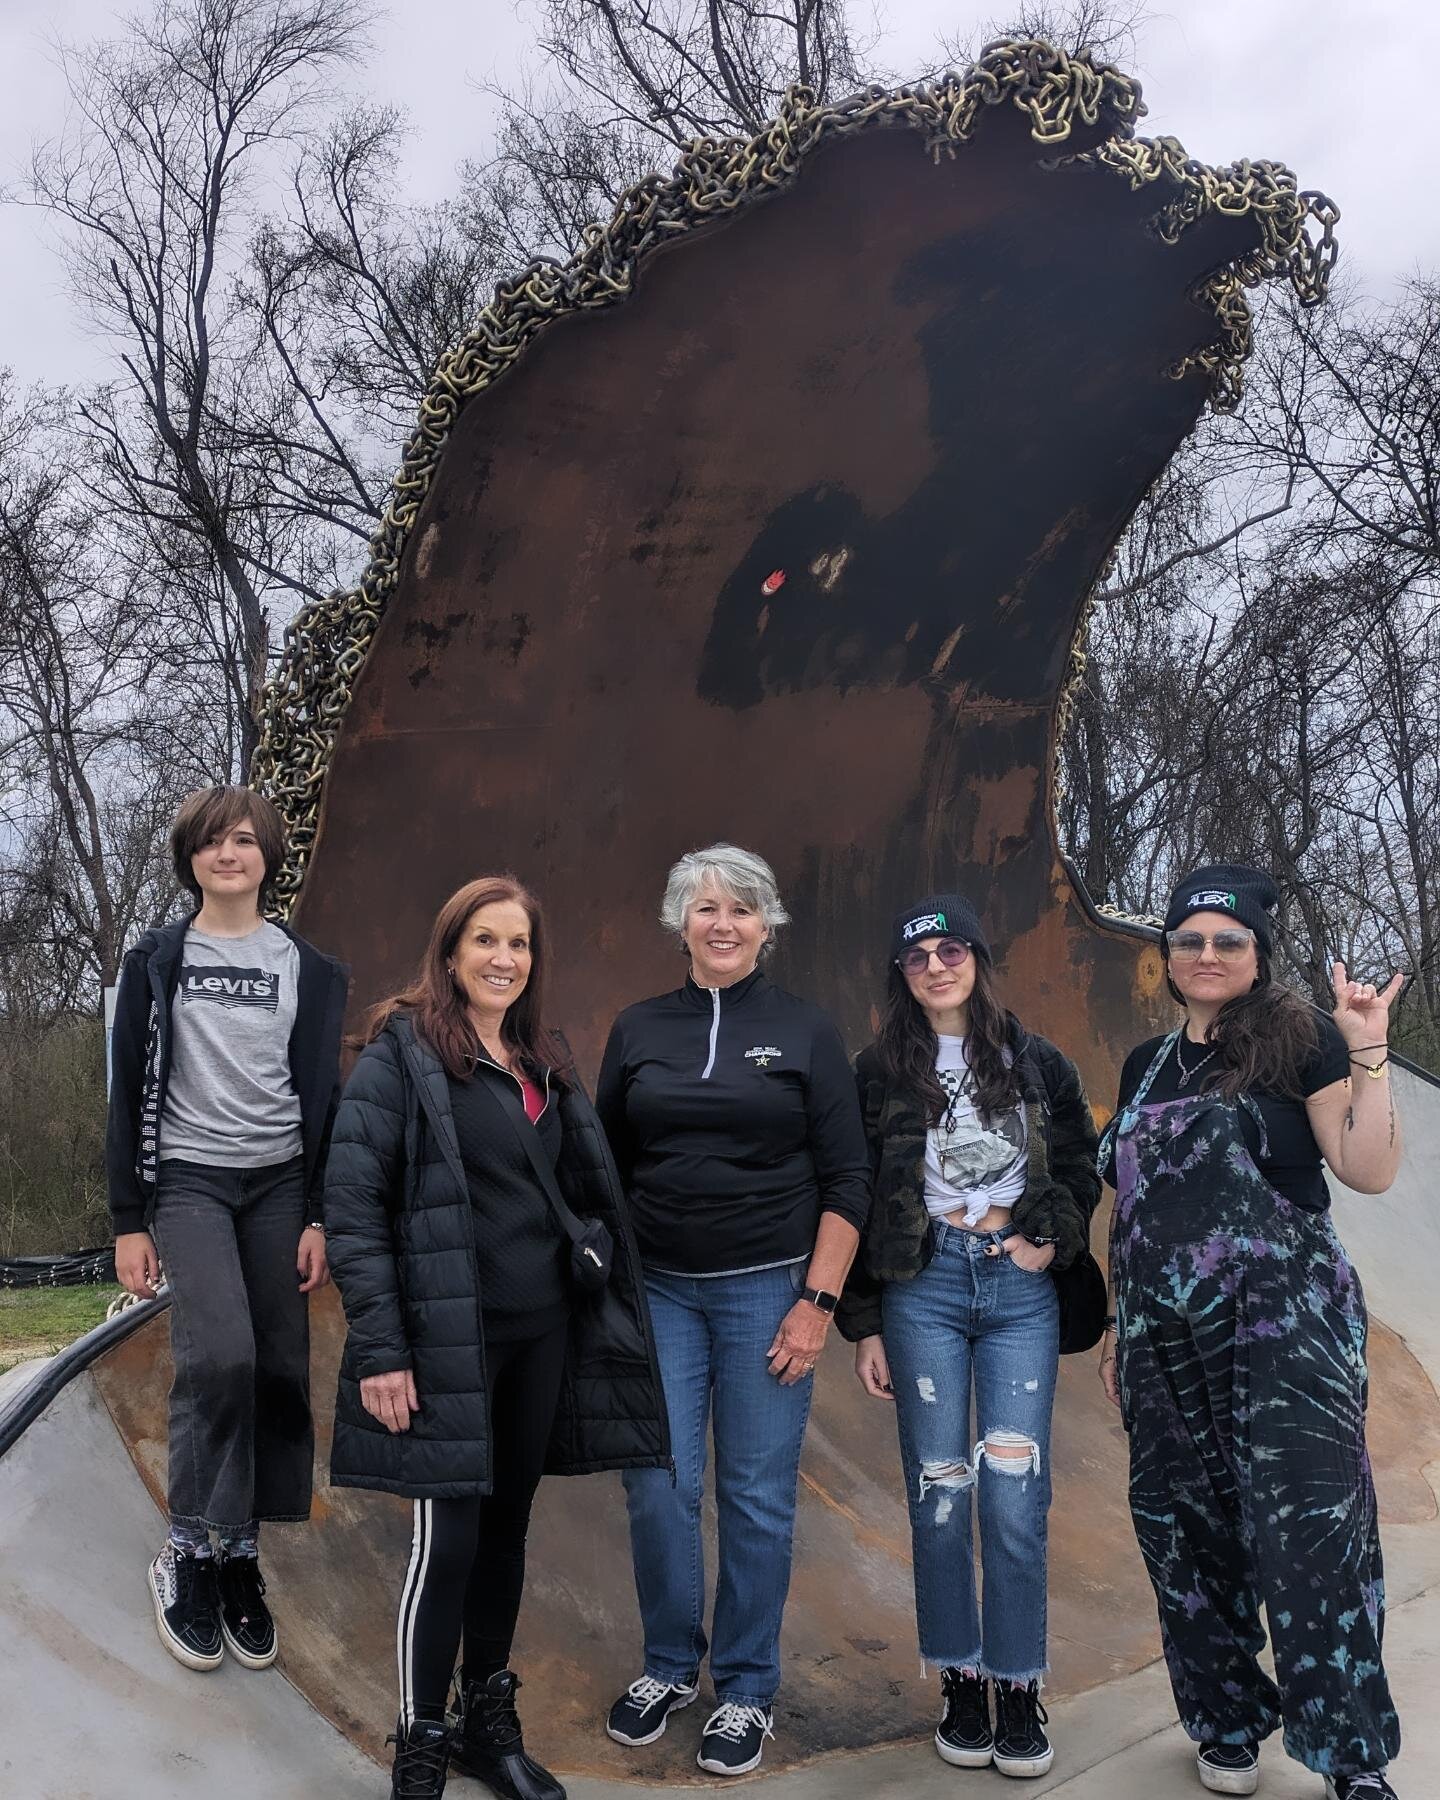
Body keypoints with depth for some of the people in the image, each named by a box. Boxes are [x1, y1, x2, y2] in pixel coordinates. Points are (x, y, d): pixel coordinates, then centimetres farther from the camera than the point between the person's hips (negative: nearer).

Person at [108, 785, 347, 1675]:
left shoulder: (309, 969, 7)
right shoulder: (157, 961, 3)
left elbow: (324, 1096, 6)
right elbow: (131, 1093, 3)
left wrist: (319, 1216, 0)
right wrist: (130, 1220, -2)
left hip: (279, 1183, 2)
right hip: (190, 1178, -2)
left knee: (280, 1373, 0)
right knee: (220, 1354, -20)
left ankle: (241, 1558, 15)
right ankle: (189, 1553, -2)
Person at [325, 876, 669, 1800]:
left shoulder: (546, 1061, 11)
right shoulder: (401, 1051, -8)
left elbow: (589, 1188, 14)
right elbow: (353, 1203, -12)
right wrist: (379, 1349, -16)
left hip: (543, 1333, 6)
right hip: (447, 1337, -6)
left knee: (507, 1527, 15)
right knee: (447, 1540, -2)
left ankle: (491, 1722, 31)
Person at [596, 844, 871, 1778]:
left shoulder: (807, 1031, -1)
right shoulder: (639, 1029, 6)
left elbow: (847, 1180, -2)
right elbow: (608, 1168, 11)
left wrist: (818, 1301, -8)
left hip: (768, 1288, -2)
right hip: (659, 1288, 2)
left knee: (758, 1496, 4)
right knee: (658, 1485, 2)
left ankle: (748, 1691, 23)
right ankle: (669, 1665, 26)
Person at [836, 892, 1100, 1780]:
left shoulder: (1038, 1062, 7)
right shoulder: (880, 1074, 4)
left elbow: (1082, 1165, 14)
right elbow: (858, 1202, 5)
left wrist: (1055, 1239, -3)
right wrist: (865, 1325, 3)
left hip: (1021, 1286, 0)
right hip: (924, 1284, 0)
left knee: (1016, 1494, -3)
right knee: (939, 1491, 3)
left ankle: (1019, 1689, 11)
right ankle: (961, 1682, 17)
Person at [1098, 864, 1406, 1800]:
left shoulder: (1299, 1040, -1)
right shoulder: (1146, 1065, 15)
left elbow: (1370, 1170, -10)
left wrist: (1369, 1056, -17)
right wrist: (1117, 1322, 19)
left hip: (1285, 1326, -5)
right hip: (1169, 1338, 5)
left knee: (1309, 1526, -10)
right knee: (1186, 1527, 9)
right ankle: (1228, 1723, 26)